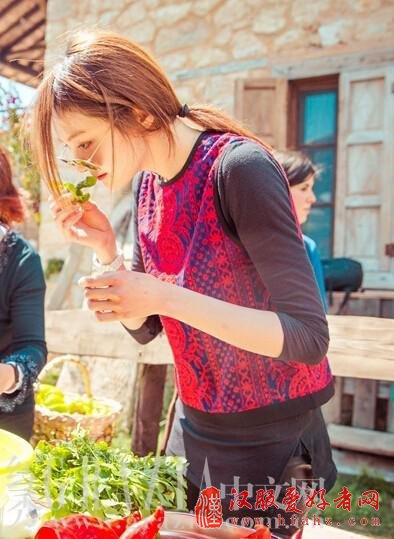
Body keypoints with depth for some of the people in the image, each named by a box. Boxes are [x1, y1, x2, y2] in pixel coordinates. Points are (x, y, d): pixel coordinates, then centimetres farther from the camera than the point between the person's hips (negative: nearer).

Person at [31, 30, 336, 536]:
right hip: (194, 431, 7)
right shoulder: (147, 183, 0)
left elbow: (307, 336, -25)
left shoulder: (238, 168, -22)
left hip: (270, 440, -7)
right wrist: (105, 248, -9)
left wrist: (166, 296, -31)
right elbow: (145, 328, 6)